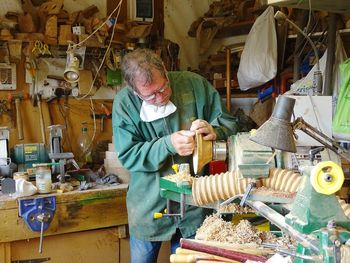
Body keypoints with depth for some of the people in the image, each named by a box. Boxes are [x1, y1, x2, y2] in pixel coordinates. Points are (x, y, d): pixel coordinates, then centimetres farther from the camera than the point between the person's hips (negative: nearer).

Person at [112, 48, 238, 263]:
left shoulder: (195, 85, -9)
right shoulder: (124, 103, -11)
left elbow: (229, 122, -1)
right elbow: (128, 156, -14)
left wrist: (214, 130, -24)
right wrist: (168, 144, -28)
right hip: (149, 206, -1)